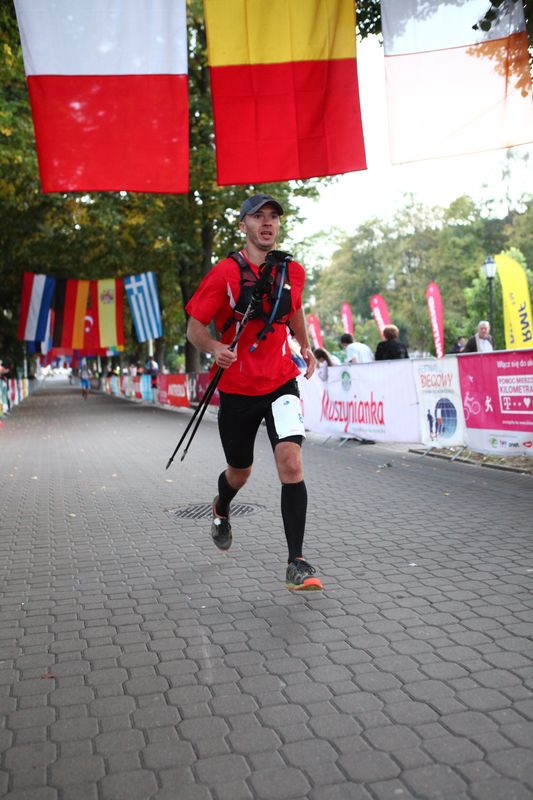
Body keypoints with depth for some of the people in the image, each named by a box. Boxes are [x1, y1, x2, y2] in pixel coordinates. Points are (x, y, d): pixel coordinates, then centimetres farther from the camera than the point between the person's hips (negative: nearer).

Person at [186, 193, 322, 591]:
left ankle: (297, 562, -10)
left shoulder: (293, 271, 3)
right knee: (240, 471, 14)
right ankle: (221, 511, 52)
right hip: (237, 389, -1)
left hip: (281, 383, 2)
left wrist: (305, 346, 16)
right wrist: (214, 348, -26)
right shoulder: (225, 272, -9)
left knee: (291, 461, -18)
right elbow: (195, 326, -6)